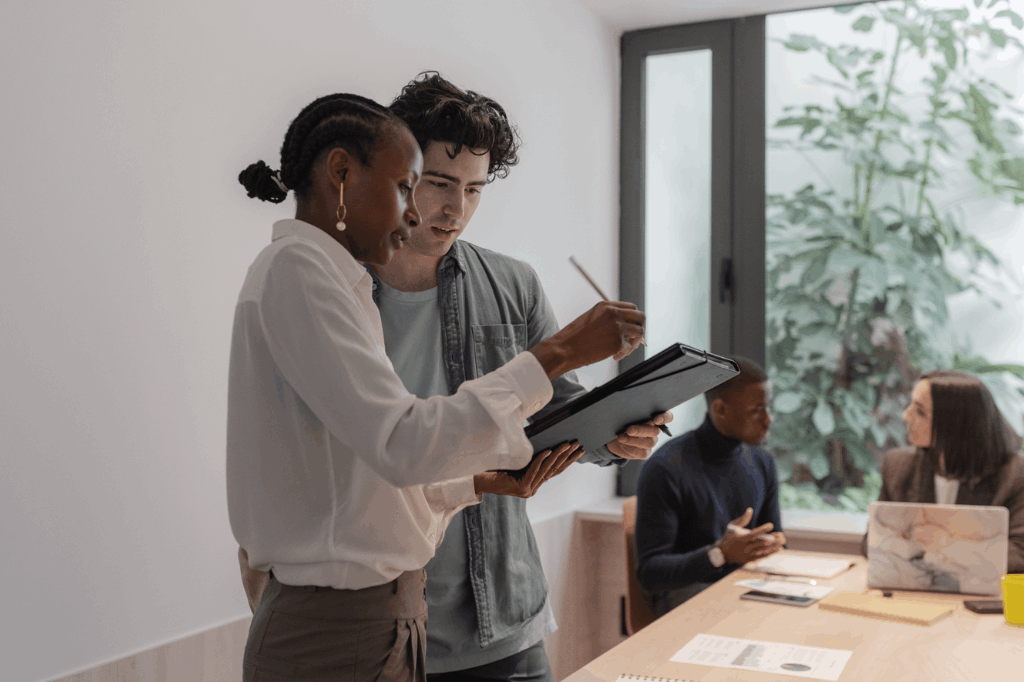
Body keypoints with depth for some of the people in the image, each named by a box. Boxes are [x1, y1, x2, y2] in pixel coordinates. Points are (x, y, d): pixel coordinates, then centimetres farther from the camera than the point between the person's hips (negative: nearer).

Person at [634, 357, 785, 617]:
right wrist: (720, 554, -29)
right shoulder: (665, 469, -12)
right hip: (683, 591, -7)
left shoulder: (762, 464, 11)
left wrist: (775, 549, -2)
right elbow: (650, 571, -14)